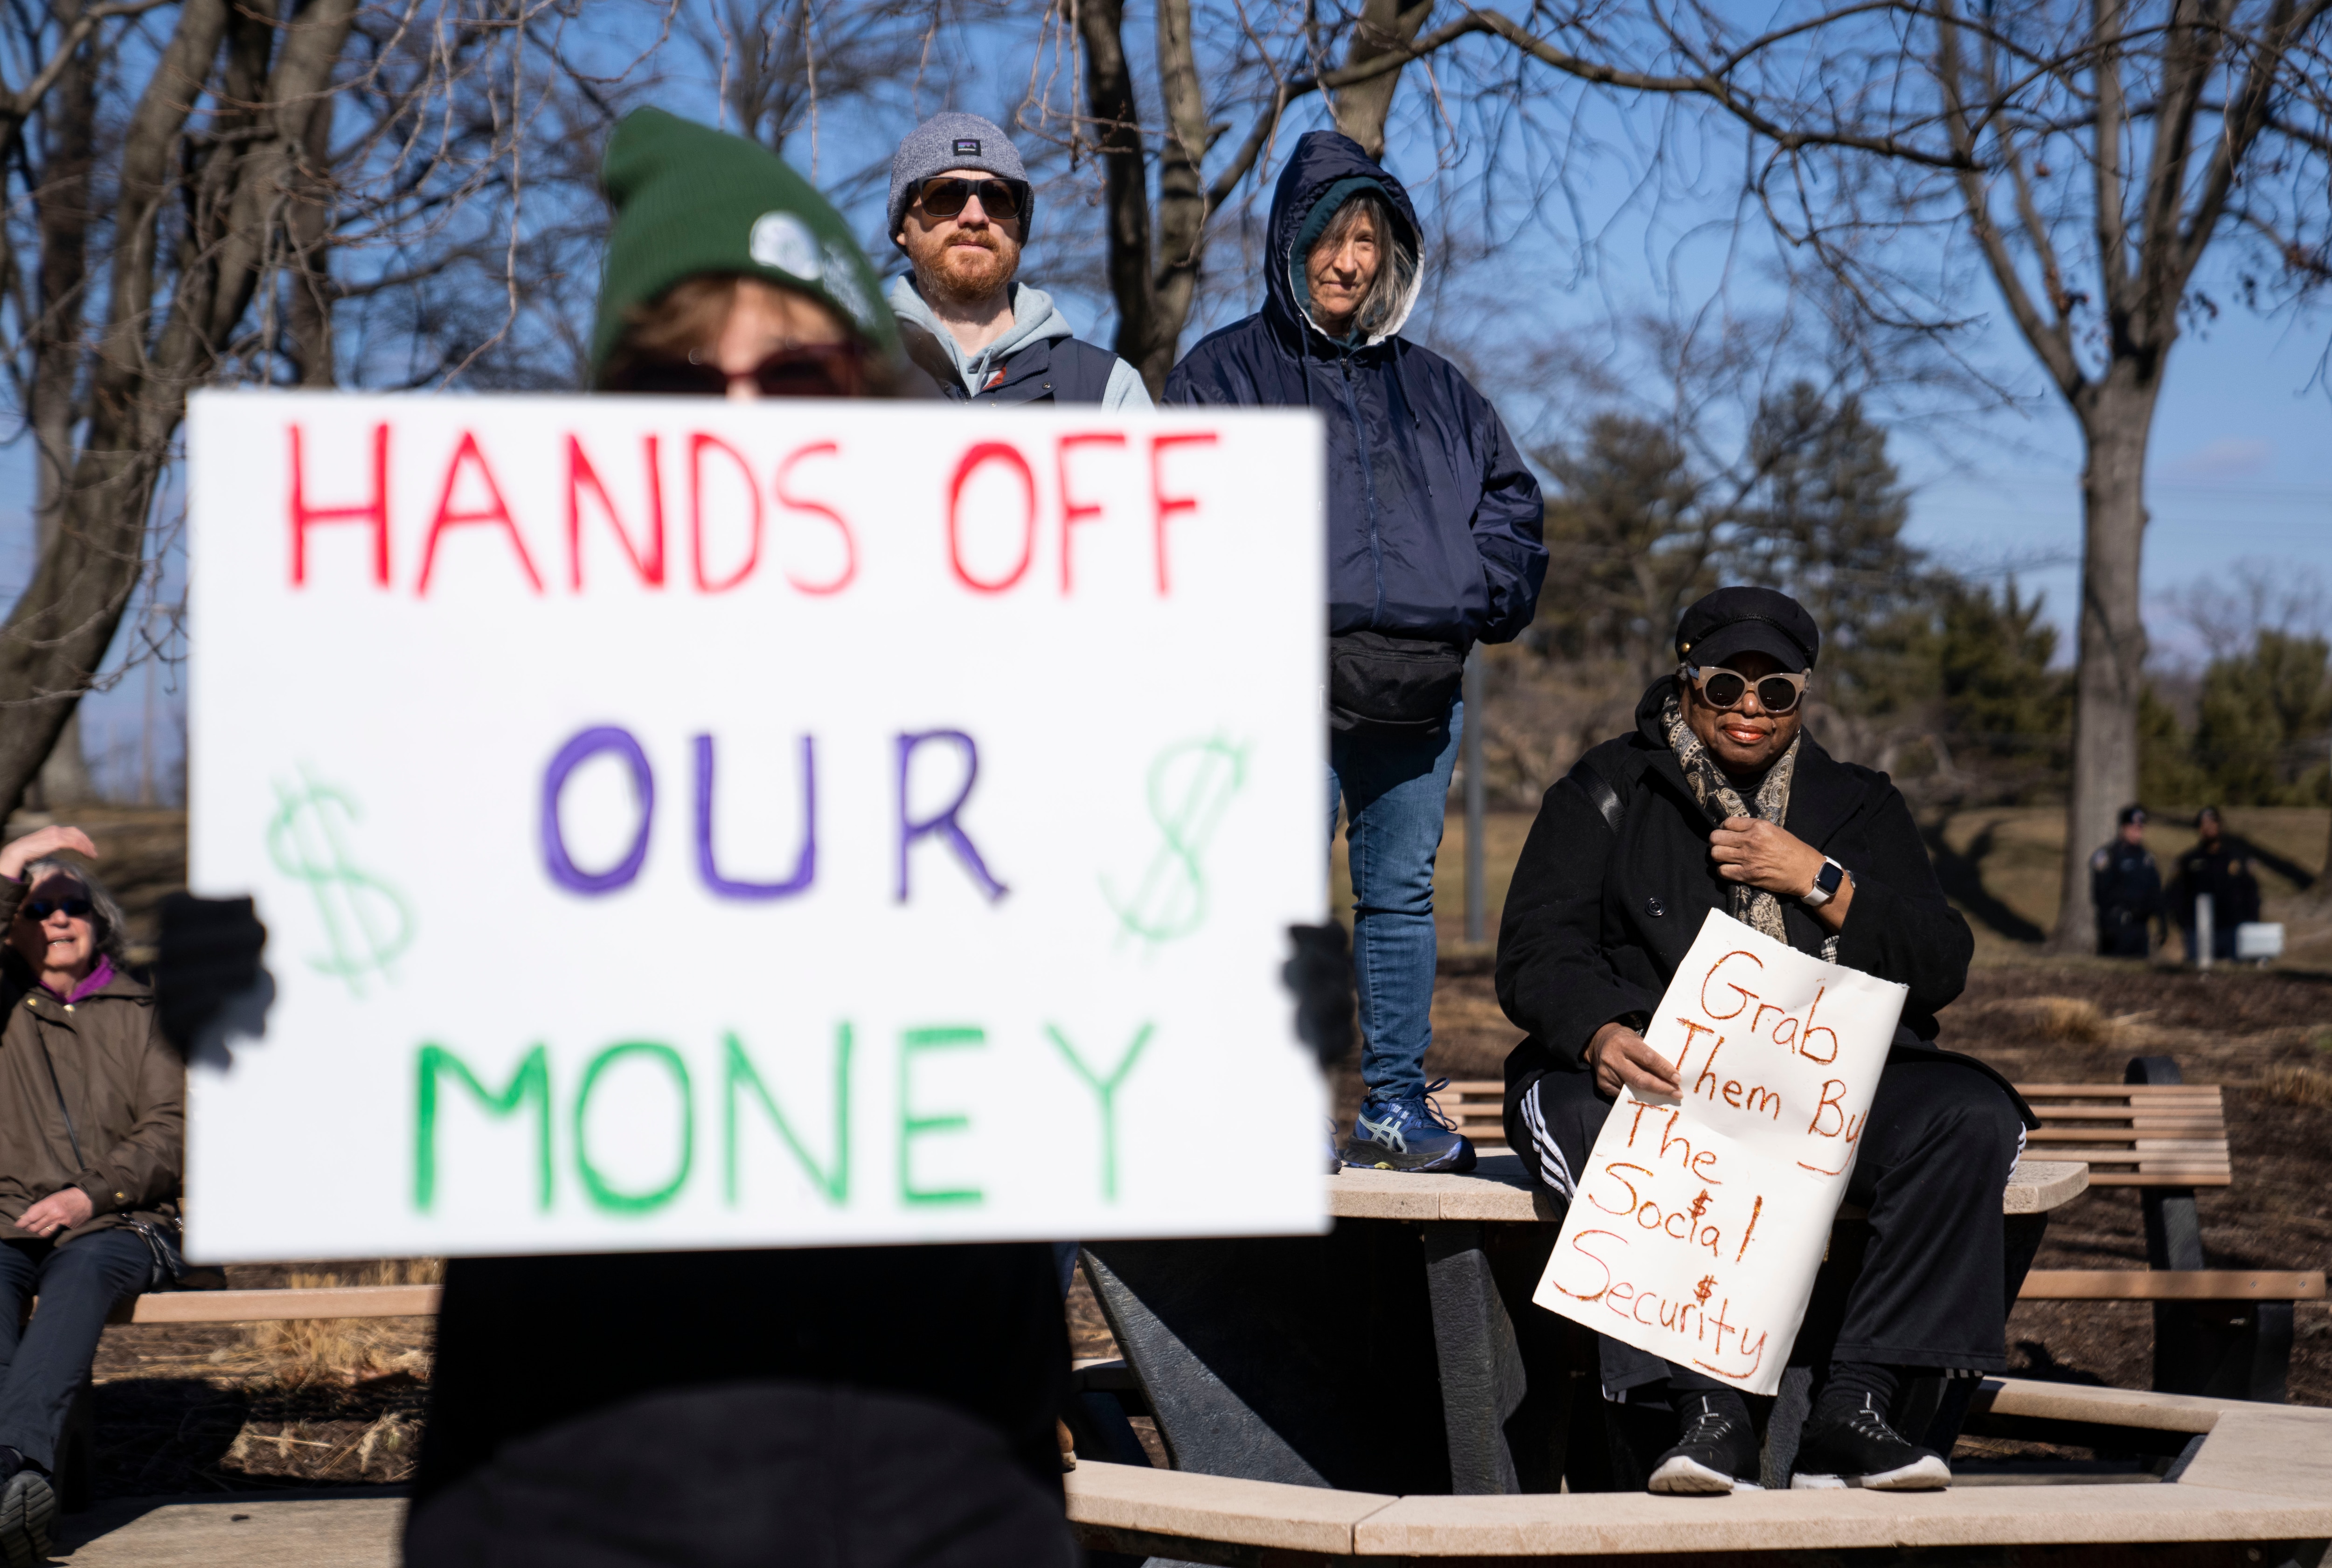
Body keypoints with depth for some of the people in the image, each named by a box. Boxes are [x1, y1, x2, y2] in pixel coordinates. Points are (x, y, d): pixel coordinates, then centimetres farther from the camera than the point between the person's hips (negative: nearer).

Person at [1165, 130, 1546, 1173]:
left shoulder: (1431, 387, 20)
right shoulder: (1226, 372, 7)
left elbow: (1509, 492, 22)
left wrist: (1487, 597, 5)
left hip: (1419, 689, 5)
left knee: (1401, 893, 8)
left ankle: (1396, 1101, 15)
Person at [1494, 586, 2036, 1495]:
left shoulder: (1860, 808, 19)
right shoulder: (1608, 795, 12)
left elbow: (1942, 968, 7)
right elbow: (1535, 953, -1)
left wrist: (1815, 881, -5)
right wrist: (1602, 1035, -24)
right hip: (1658, 1077, -2)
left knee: (1974, 1116, -25)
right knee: (1604, 1121, -37)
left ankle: (1852, 1407, -27)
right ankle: (1707, 1411, -38)